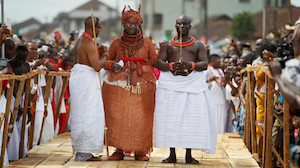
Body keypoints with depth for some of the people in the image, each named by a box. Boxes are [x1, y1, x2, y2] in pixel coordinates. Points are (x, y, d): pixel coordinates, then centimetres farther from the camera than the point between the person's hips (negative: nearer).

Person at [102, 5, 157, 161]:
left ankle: (140, 151, 3)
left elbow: (154, 60, 16)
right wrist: (112, 65, -3)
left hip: (141, 85, 0)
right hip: (119, 84, 0)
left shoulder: (147, 43, 8)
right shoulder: (116, 44, 8)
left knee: (141, 118, -4)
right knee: (117, 116, -6)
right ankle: (119, 150, 1)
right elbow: (107, 60, 17)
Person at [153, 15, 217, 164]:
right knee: (170, 117, -6)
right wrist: (171, 66, -15)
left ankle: (189, 154, -2)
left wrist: (191, 65, -18)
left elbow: (204, 64, 3)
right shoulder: (167, 45, 17)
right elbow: (159, 62, 6)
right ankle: (172, 154, -1)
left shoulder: (198, 45, 15)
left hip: (193, 83, 0)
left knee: (192, 117, -7)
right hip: (170, 83, 1)